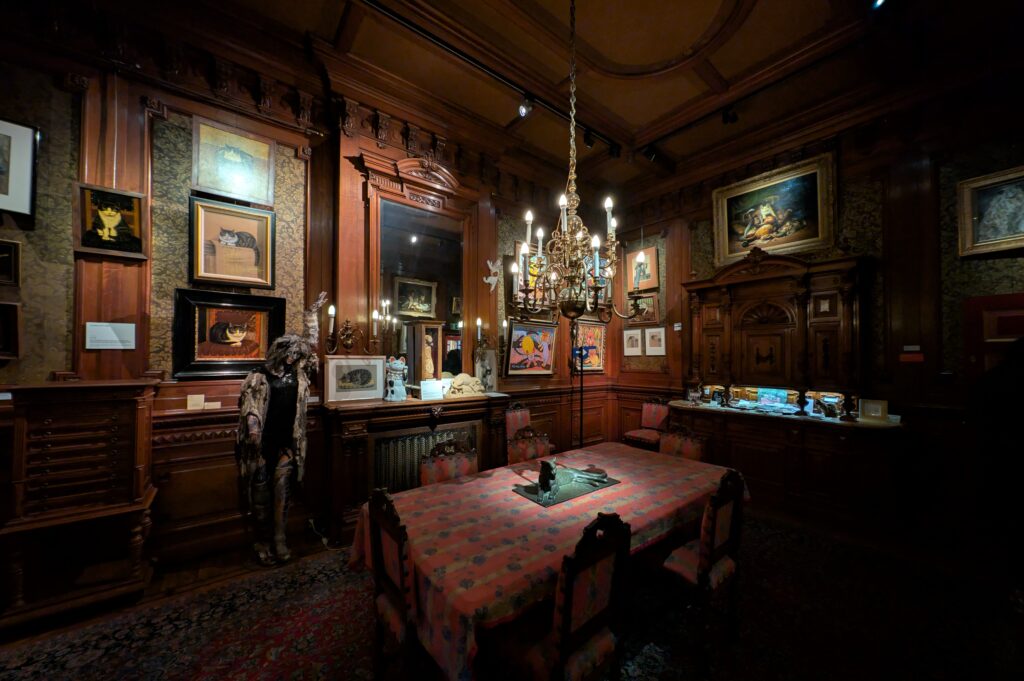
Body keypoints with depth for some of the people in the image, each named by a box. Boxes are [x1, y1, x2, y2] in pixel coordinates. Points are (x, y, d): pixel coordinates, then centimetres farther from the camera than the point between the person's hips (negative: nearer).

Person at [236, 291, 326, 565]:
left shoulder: (298, 374, 7)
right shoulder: (258, 377, -2)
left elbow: (311, 343, 10)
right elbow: (249, 404, -11)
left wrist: (312, 312, 14)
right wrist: (253, 428, -30)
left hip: (286, 446, 2)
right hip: (261, 447, -2)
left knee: (281, 496, 4)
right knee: (261, 497, 9)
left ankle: (280, 543, 14)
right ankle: (263, 544, 23)